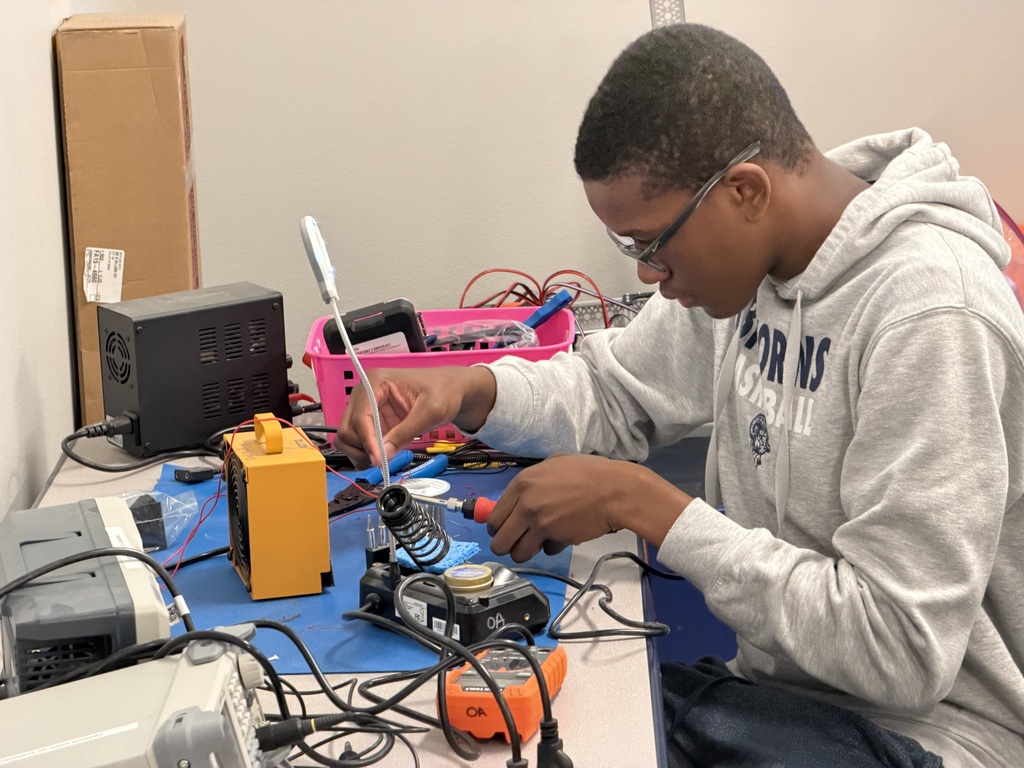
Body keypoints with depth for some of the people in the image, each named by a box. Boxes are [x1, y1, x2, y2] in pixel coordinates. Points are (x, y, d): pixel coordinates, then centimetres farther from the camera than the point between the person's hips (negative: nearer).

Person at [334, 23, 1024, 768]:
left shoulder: (931, 314, -25)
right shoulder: (744, 256, -1)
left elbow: (903, 651, -26)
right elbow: (614, 392, 14)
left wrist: (640, 502, -23)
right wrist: (471, 392, -7)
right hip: (778, 686, 7)